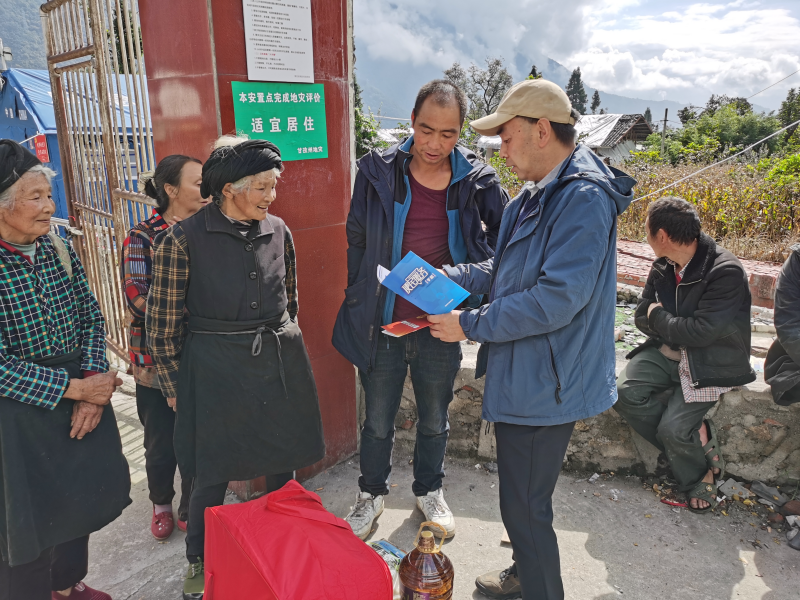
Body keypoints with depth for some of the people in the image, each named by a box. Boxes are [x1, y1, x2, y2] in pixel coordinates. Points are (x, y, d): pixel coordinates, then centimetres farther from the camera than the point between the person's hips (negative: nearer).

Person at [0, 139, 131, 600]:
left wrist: (94, 383, -11)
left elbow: (92, 319, 3)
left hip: (82, 401, 7)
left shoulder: (59, 251, -1)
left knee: (81, 500, 23)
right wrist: (75, 389, -19)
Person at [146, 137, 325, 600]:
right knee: (214, 473, 8)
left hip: (280, 362, 4)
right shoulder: (183, 239, -11)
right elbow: (163, 322, -4)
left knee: (285, 462, 15)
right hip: (216, 367, -4)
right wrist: (174, 386, -1)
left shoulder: (278, 231, 2)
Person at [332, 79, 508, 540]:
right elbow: (356, 241, 2)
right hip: (383, 323, 0)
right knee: (378, 420, 15)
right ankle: (372, 495, 41)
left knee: (435, 420, 19)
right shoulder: (378, 171, -7)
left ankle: (430, 491, 45)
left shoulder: (477, 180, -6)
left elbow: (506, 236, 8)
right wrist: (358, 302, 1)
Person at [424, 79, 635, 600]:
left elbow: (556, 299, -28)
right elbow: (505, 268, 17)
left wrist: (470, 325, -20)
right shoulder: (537, 194, 11)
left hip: (545, 384, -10)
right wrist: (444, 279, 4)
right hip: (524, 376, 10)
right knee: (522, 495, 26)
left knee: (526, 506, 5)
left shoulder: (584, 199, -22)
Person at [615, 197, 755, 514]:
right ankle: (699, 441, -4)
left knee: (673, 428, -20)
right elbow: (641, 317, 8)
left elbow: (701, 332, -25)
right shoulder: (662, 268, 2)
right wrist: (675, 327, -11)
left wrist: (658, 317, -10)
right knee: (625, 392, -20)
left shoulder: (726, 272, -20)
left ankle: (699, 475, 15)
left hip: (710, 362, -6)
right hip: (668, 352, 6)